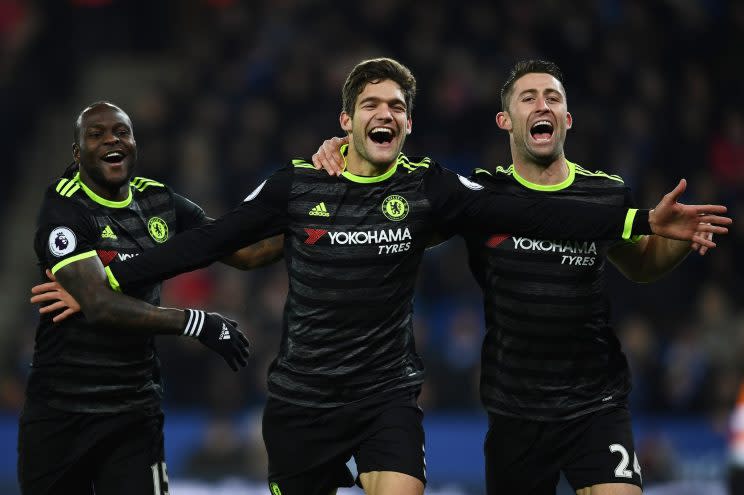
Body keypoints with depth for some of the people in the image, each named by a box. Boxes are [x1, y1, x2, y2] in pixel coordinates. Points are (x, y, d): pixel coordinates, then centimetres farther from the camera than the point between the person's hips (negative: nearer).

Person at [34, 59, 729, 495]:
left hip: (386, 392, -1)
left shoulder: (426, 188, -3)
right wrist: (110, 280, -2)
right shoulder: (297, 185, -2)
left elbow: (525, 214, -9)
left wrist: (643, 221, -18)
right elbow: (209, 241, 1)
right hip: (301, 397, 1)